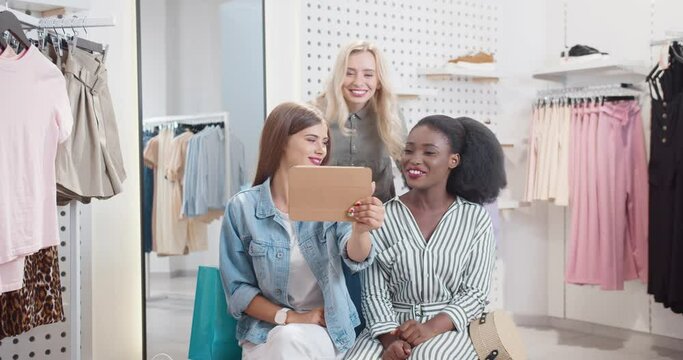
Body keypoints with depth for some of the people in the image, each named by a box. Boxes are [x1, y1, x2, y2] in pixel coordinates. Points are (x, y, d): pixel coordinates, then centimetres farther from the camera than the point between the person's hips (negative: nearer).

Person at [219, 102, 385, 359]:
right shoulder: (242, 208, -4)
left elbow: (355, 257, -22)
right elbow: (237, 288, -1)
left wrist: (360, 230, -44)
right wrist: (288, 317, -15)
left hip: (327, 329, 0)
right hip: (266, 328, 0)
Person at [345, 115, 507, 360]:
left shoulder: (475, 218, 0)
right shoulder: (384, 217, 0)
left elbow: (475, 293, -1)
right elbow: (374, 293, -1)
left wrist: (432, 328, -16)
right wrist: (390, 339, -17)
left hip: (449, 328, -1)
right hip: (393, 326, 1)